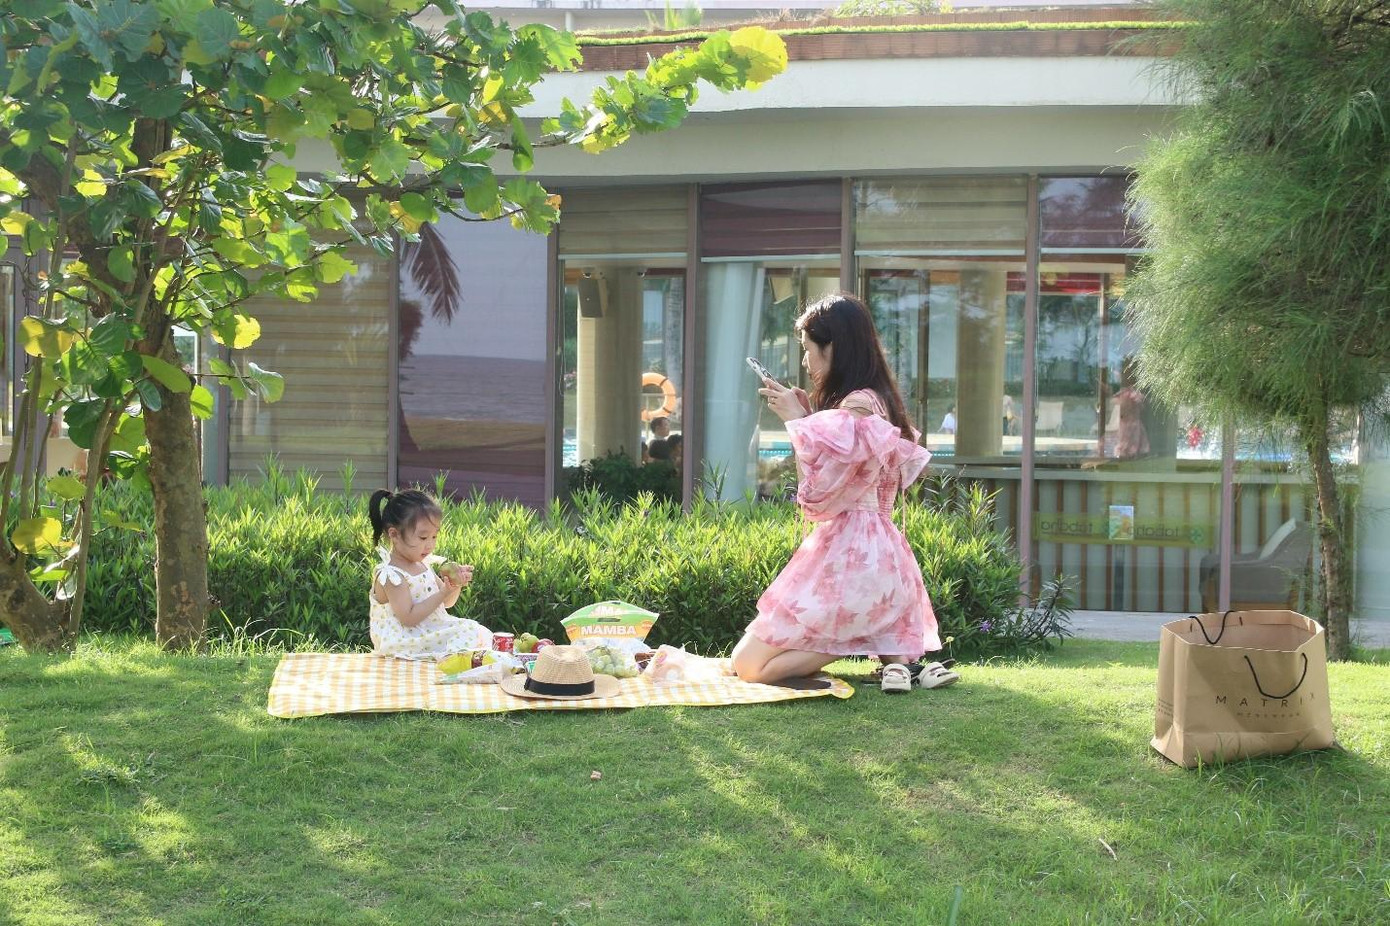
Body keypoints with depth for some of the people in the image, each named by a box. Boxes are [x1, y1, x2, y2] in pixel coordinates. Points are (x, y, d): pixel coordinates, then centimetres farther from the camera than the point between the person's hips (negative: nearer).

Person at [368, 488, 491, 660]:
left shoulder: (424, 563, 9)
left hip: (434, 630, 9)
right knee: (466, 635, -20)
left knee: (478, 632, -2)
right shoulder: (390, 576, -17)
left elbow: (446, 603, 18)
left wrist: (456, 584, -4)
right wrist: (443, 593, -23)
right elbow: (409, 618, -22)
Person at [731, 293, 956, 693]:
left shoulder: (856, 405, -17)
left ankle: (894, 660, -8)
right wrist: (807, 415, 12)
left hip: (847, 555, -10)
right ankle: (897, 654, 3)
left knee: (748, 665, -5)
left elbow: (816, 497, -18)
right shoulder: (876, 400, 14)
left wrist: (797, 420, -10)